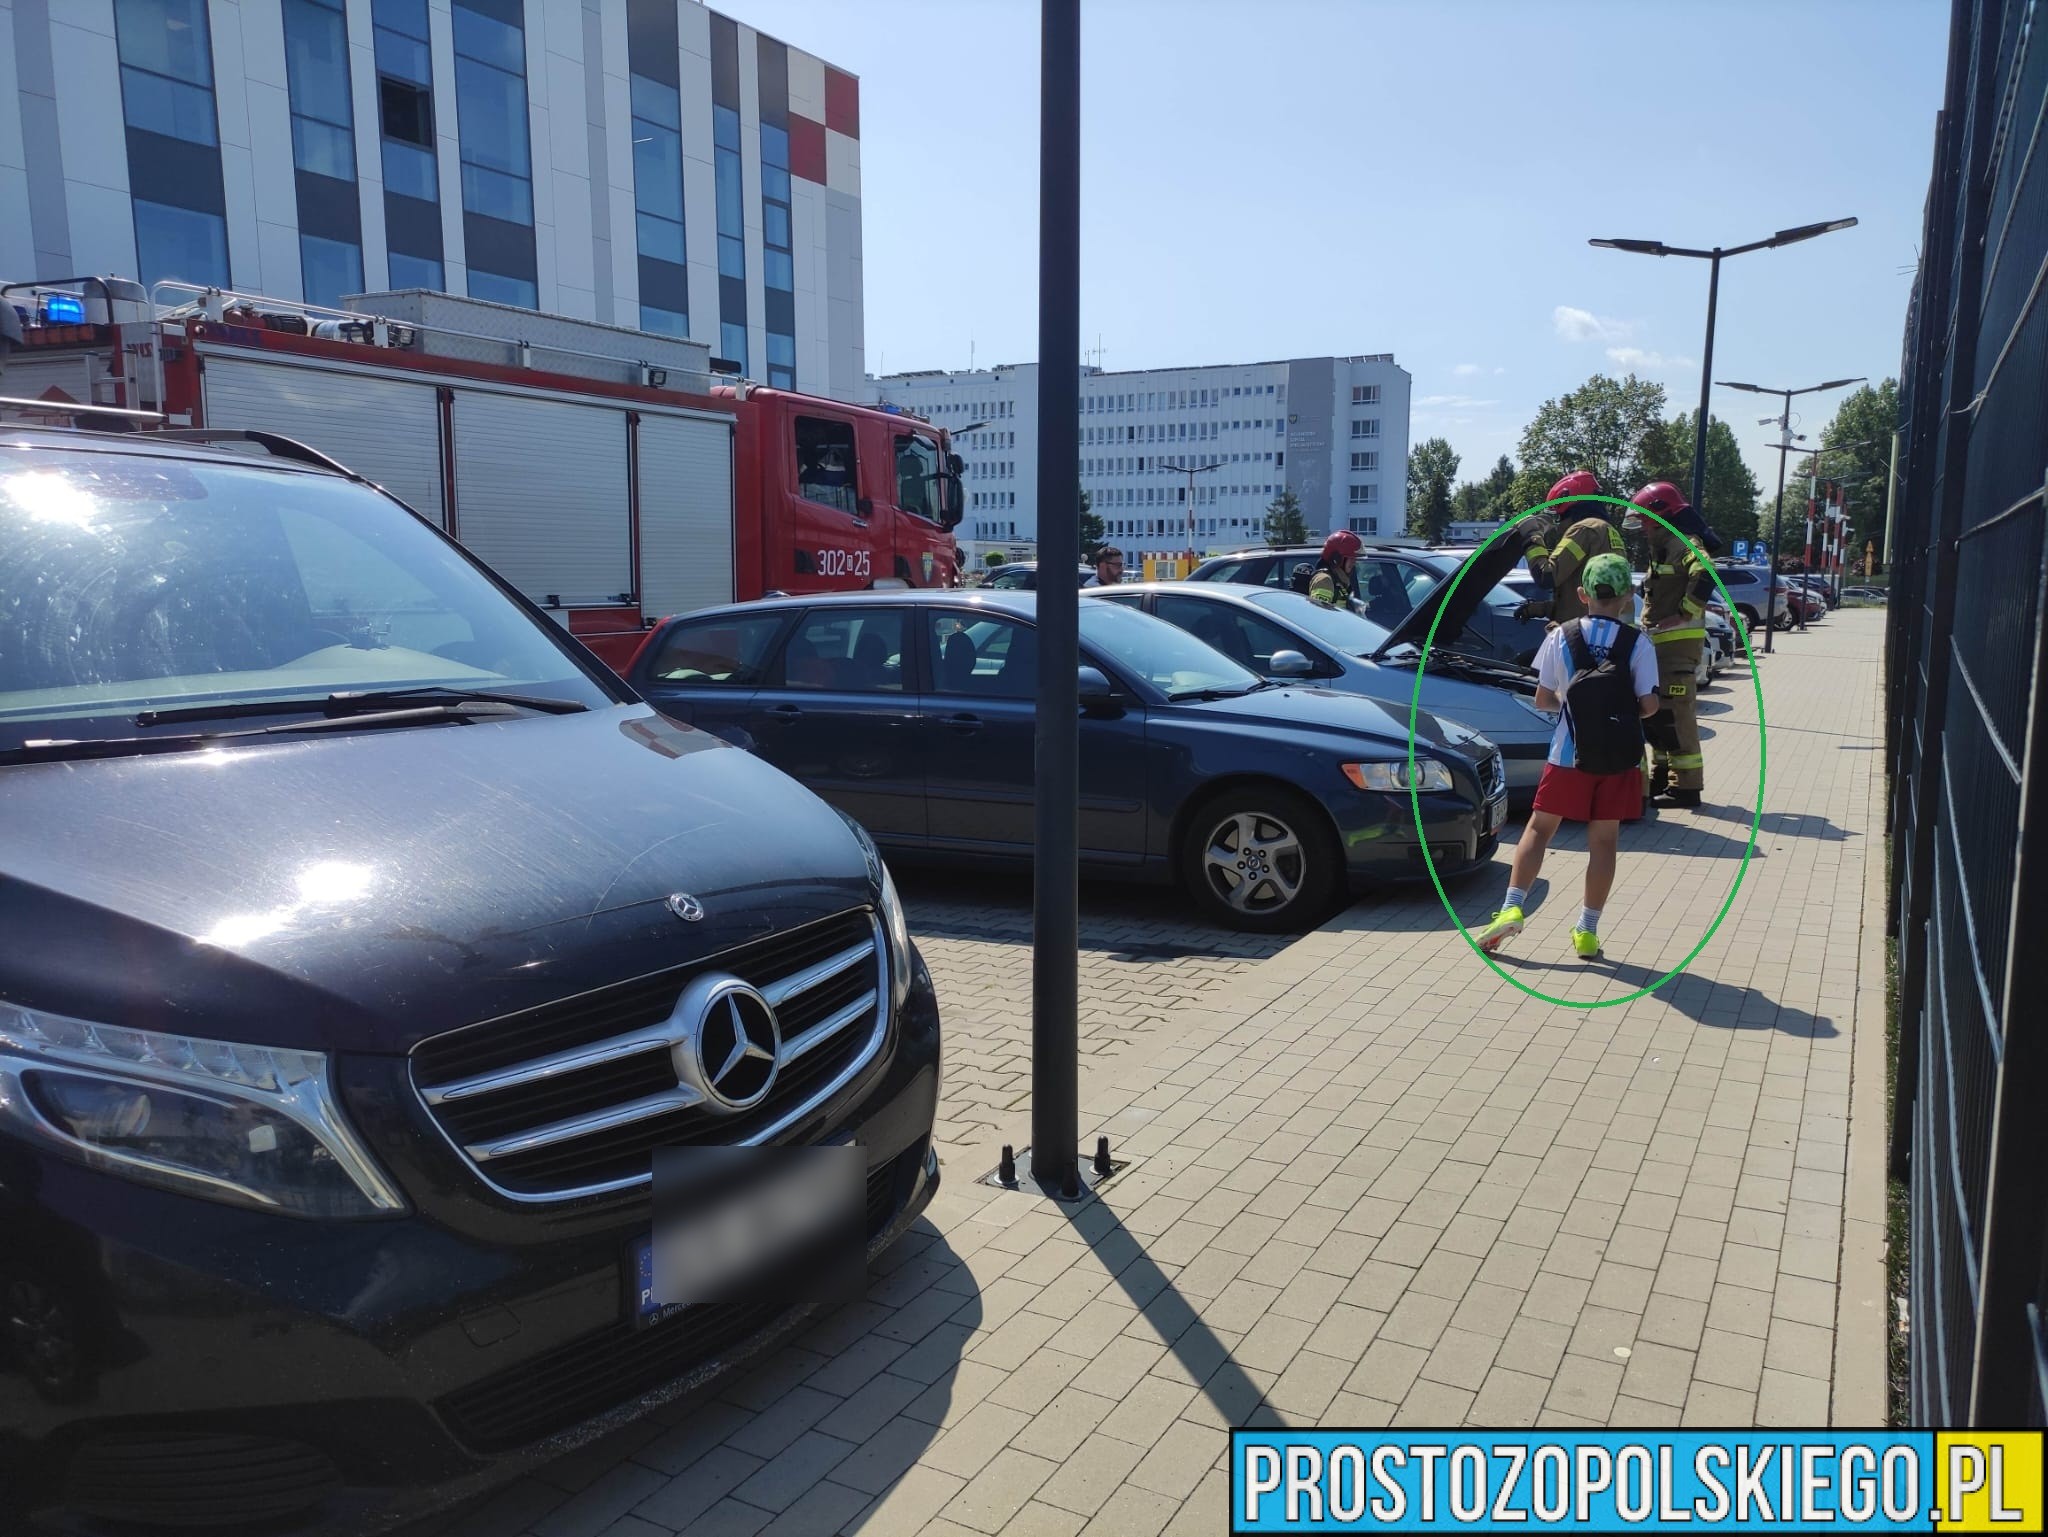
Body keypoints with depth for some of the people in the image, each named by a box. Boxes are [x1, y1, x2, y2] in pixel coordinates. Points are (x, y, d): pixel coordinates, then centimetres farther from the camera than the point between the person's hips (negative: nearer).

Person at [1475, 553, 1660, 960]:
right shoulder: (1639, 644, -3)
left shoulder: (1561, 637, -2)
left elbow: (1542, 700, 0)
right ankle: (1587, 931, 10)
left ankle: (1511, 909, -4)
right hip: (1619, 758, 0)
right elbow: (1648, 705, -6)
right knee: (1604, 840, 7)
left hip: (1569, 754, 0)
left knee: (1539, 828, 8)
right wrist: (1626, 711, 15)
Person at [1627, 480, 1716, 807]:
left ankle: (1686, 785, -8)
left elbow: (1705, 575, -31)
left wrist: (1685, 614, -25)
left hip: (1678, 641, -11)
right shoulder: (1661, 549, 22)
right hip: (1659, 642, 11)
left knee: (1676, 713, -11)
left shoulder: (1683, 544, -12)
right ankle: (1661, 777, 25)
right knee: (1657, 712, 16)